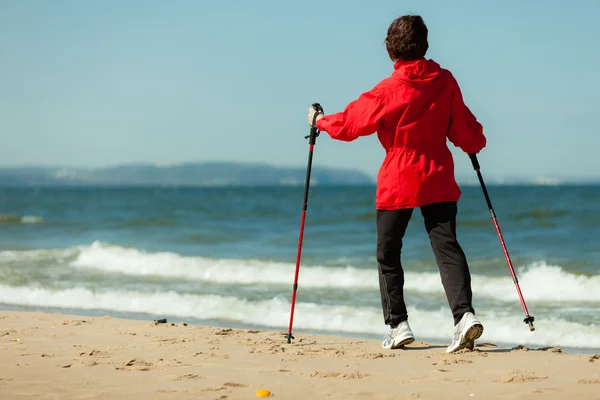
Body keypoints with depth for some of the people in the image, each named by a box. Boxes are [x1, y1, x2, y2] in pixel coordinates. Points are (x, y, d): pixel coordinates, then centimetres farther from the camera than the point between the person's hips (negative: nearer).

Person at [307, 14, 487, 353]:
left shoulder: (388, 91, -11)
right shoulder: (445, 81, -1)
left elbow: (352, 122, -1)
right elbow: (463, 126, 9)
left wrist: (320, 121, 17)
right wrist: (476, 142, 31)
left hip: (398, 182, -3)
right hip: (439, 179, 3)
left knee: (388, 253, 10)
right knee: (447, 246, -1)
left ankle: (398, 325, 10)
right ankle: (465, 314, -18)